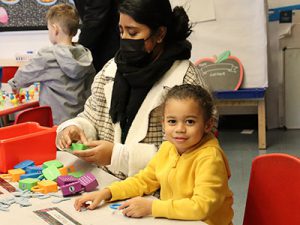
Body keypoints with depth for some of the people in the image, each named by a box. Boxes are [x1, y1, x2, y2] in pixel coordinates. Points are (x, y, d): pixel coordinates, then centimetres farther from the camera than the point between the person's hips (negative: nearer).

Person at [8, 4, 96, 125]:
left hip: (55, 121, -6)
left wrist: (14, 83, 22)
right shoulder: (85, 56, 2)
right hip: (80, 119, 6)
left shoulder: (47, 56, -14)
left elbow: (25, 74, 1)